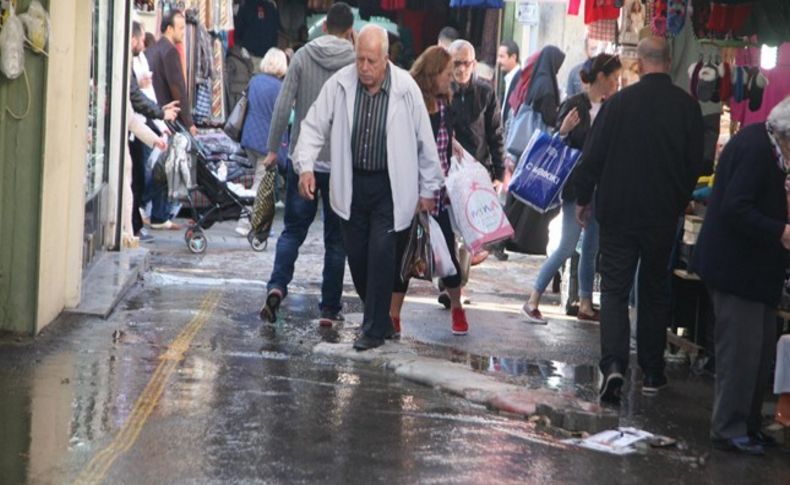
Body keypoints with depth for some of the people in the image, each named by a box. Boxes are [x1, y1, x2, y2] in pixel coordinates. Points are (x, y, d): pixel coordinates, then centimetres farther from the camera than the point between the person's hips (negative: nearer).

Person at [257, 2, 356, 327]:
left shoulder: (303, 56, -2)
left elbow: (283, 106, -4)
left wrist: (272, 149, 3)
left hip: (303, 159, 1)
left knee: (293, 229, 11)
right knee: (336, 238, 9)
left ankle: (277, 286, -11)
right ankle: (330, 308, 10)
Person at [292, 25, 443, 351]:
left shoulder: (406, 89, -12)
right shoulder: (339, 84, -7)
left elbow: (425, 141, -3)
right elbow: (315, 126, 1)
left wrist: (428, 189, 3)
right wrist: (305, 165, -14)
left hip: (389, 186, -3)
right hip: (352, 184, 3)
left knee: (380, 254, -9)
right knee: (356, 254, 9)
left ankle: (375, 328, 4)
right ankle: (377, 314, 30)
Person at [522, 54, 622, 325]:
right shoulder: (573, 106, -9)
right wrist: (564, 130, -27)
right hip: (577, 188, -6)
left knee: (591, 249, 11)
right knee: (567, 247, -8)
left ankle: (585, 305, 20)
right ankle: (532, 303, 1)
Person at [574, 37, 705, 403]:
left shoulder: (619, 102, -10)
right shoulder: (687, 106, -6)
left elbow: (592, 156, -7)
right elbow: (695, 163, 2)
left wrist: (583, 199, 7)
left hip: (617, 211, -2)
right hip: (663, 214, 2)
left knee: (614, 288, 3)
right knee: (655, 290, 15)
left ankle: (613, 365, -15)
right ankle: (652, 373, 19)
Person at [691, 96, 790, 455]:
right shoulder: (756, 148, -21)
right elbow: (735, 209, -28)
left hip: (752, 267, 11)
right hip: (736, 267, -11)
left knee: (761, 348, 16)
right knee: (740, 349, -2)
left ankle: (748, 424, 26)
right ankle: (729, 430, 8)